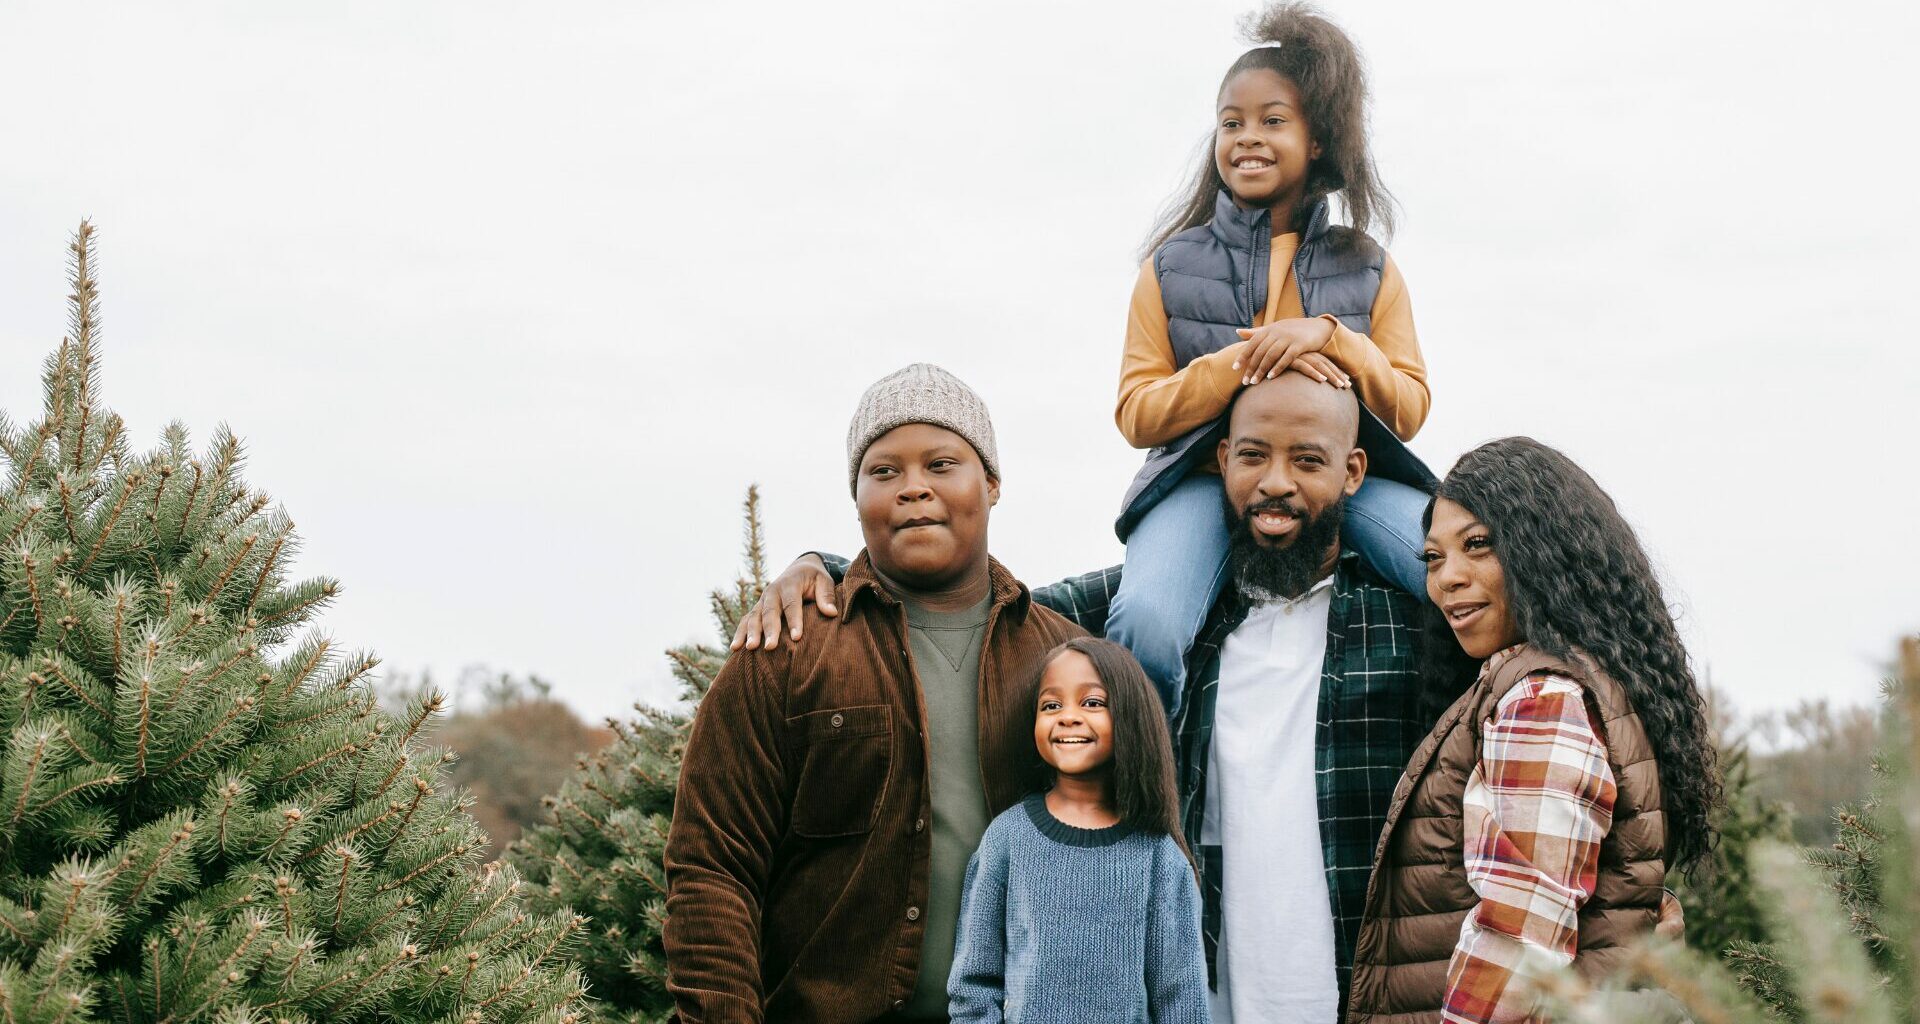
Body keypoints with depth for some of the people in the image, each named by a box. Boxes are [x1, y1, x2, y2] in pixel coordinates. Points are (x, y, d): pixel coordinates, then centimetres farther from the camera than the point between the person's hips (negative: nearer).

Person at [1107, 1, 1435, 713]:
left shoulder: (1368, 269, 14)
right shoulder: (1172, 267, 11)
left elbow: (1410, 409, 7)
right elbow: (1137, 413, 4)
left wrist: (1329, 336, -11)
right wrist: (1243, 363, -13)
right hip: (1205, 477, -1)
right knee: (1144, 623, -34)